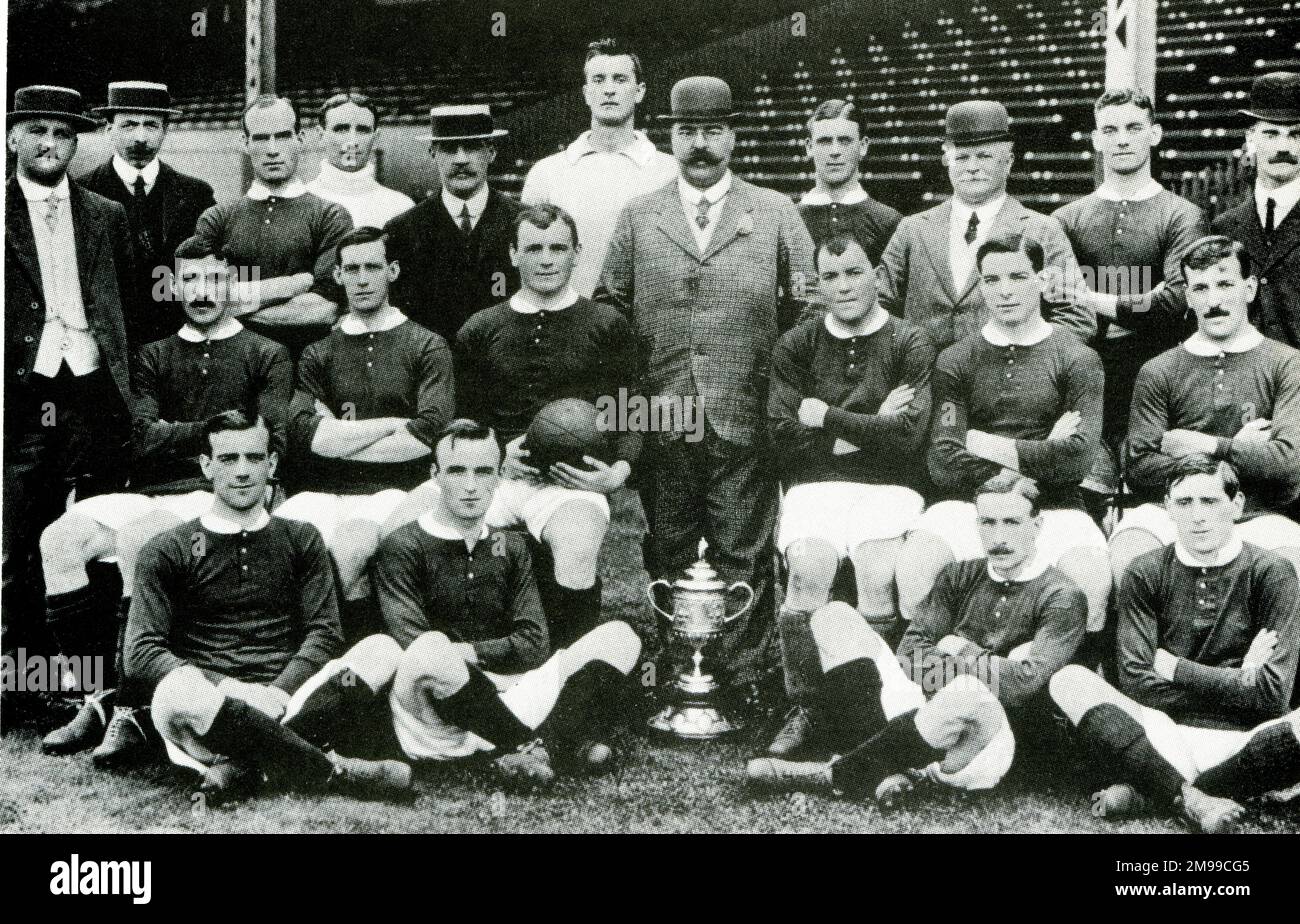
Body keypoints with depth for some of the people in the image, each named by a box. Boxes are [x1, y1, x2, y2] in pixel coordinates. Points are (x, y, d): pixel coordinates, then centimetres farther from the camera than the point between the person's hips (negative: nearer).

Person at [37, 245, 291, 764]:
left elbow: (269, 446, -3)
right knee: (60, 537, -22)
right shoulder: (154, 357, 22)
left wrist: (176, 440, -7)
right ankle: (103, 694, -16)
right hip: (148, 492, 5)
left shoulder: (267, 356, 10)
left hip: (216, 495, -4)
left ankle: (130, 710, -30)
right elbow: (143, 437, 6)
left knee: (139, 533, -34)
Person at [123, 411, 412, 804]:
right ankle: (333, 771, -29)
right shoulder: (168, 550, 13)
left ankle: (240, 767, -34)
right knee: (176, 693, -38)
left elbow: (323, 634, 9)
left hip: (285, 704, 1)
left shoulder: (301, 540, 20)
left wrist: (275, 694, -13)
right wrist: (231, 691, -16)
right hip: (209, 703, -1)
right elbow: (141, 654, 2)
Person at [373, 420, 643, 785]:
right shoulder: (403, 547, 3)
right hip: (436, 725, -5)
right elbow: (413, 647, -10)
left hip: (506, 693, 5)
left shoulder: (511, 547, 17)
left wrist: (469, 652, -7)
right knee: (428, 655, -39)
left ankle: (540, 751, -31)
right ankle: (559, 746, -25)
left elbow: (534, 645, 5)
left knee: (618, 637, -7)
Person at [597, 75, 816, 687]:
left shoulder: (776, 214, 7)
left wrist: (776, 373, 0)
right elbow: (609, 307, 11)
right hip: (662, 423, 1)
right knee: (667, 561, 8)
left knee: (743, 562, 2)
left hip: (745, 423, -1)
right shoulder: (637, 218, 10)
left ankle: (742, 679, 12)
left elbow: (807, 308, 7)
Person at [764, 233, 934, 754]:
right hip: (814, 486, 1)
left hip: (888, 487, -1)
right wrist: (867, 429, -5)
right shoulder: (796, 346, 11)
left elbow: (907, 434, -8)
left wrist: (828, 419, -5)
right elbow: (784, 435, 1)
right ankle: (801, 710, -16)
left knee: (879, 573, -28)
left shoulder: (911, 346, 5)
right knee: (808, 568, -27)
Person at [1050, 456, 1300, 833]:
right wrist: (1236, 681, -5)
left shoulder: (1269, 574, 4)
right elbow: (1135, 680, -4)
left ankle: (1148, 792, -24)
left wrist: (1174, 667, -3)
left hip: (1237, 741, -1)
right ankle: (1192, 799, -30)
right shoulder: (1145, 575, 8)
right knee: (1069, 680, -24)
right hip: (1158, 736, 1)